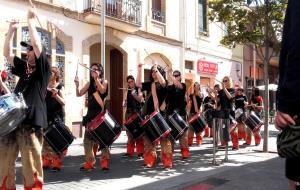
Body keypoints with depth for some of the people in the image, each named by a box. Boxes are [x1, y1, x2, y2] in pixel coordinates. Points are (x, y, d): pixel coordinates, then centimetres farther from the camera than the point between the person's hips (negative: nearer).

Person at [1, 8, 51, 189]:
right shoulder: (24, 67, 18)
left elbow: (36, 43, -12)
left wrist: (31, 19, -5)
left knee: (31, 165, -2)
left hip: (31, 121, -6)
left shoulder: (44, 68, 0)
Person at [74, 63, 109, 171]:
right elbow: (79, 94, 6)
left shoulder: (104, 82, 1)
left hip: (101, 113, -5)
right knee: (87, 137, 2)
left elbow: (102, 91, -21)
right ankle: (89, 162, 9)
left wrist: (96, 79, -29)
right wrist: (77, 85, -11)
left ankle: (104, 161, 5)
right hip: (91, 113, 5)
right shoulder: (89, 83, 12)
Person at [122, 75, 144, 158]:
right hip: (129, 113, 4)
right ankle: (130, 152, 14)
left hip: (137, 113, -4)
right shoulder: (127, 91, 14)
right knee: (129, 133, 6)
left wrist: (134, 94, -24)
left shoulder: (138, 89, 3)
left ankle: (140, 152, -1)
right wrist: (124, 103, -9)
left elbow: (140, 100, -10)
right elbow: (124, 104, 13)